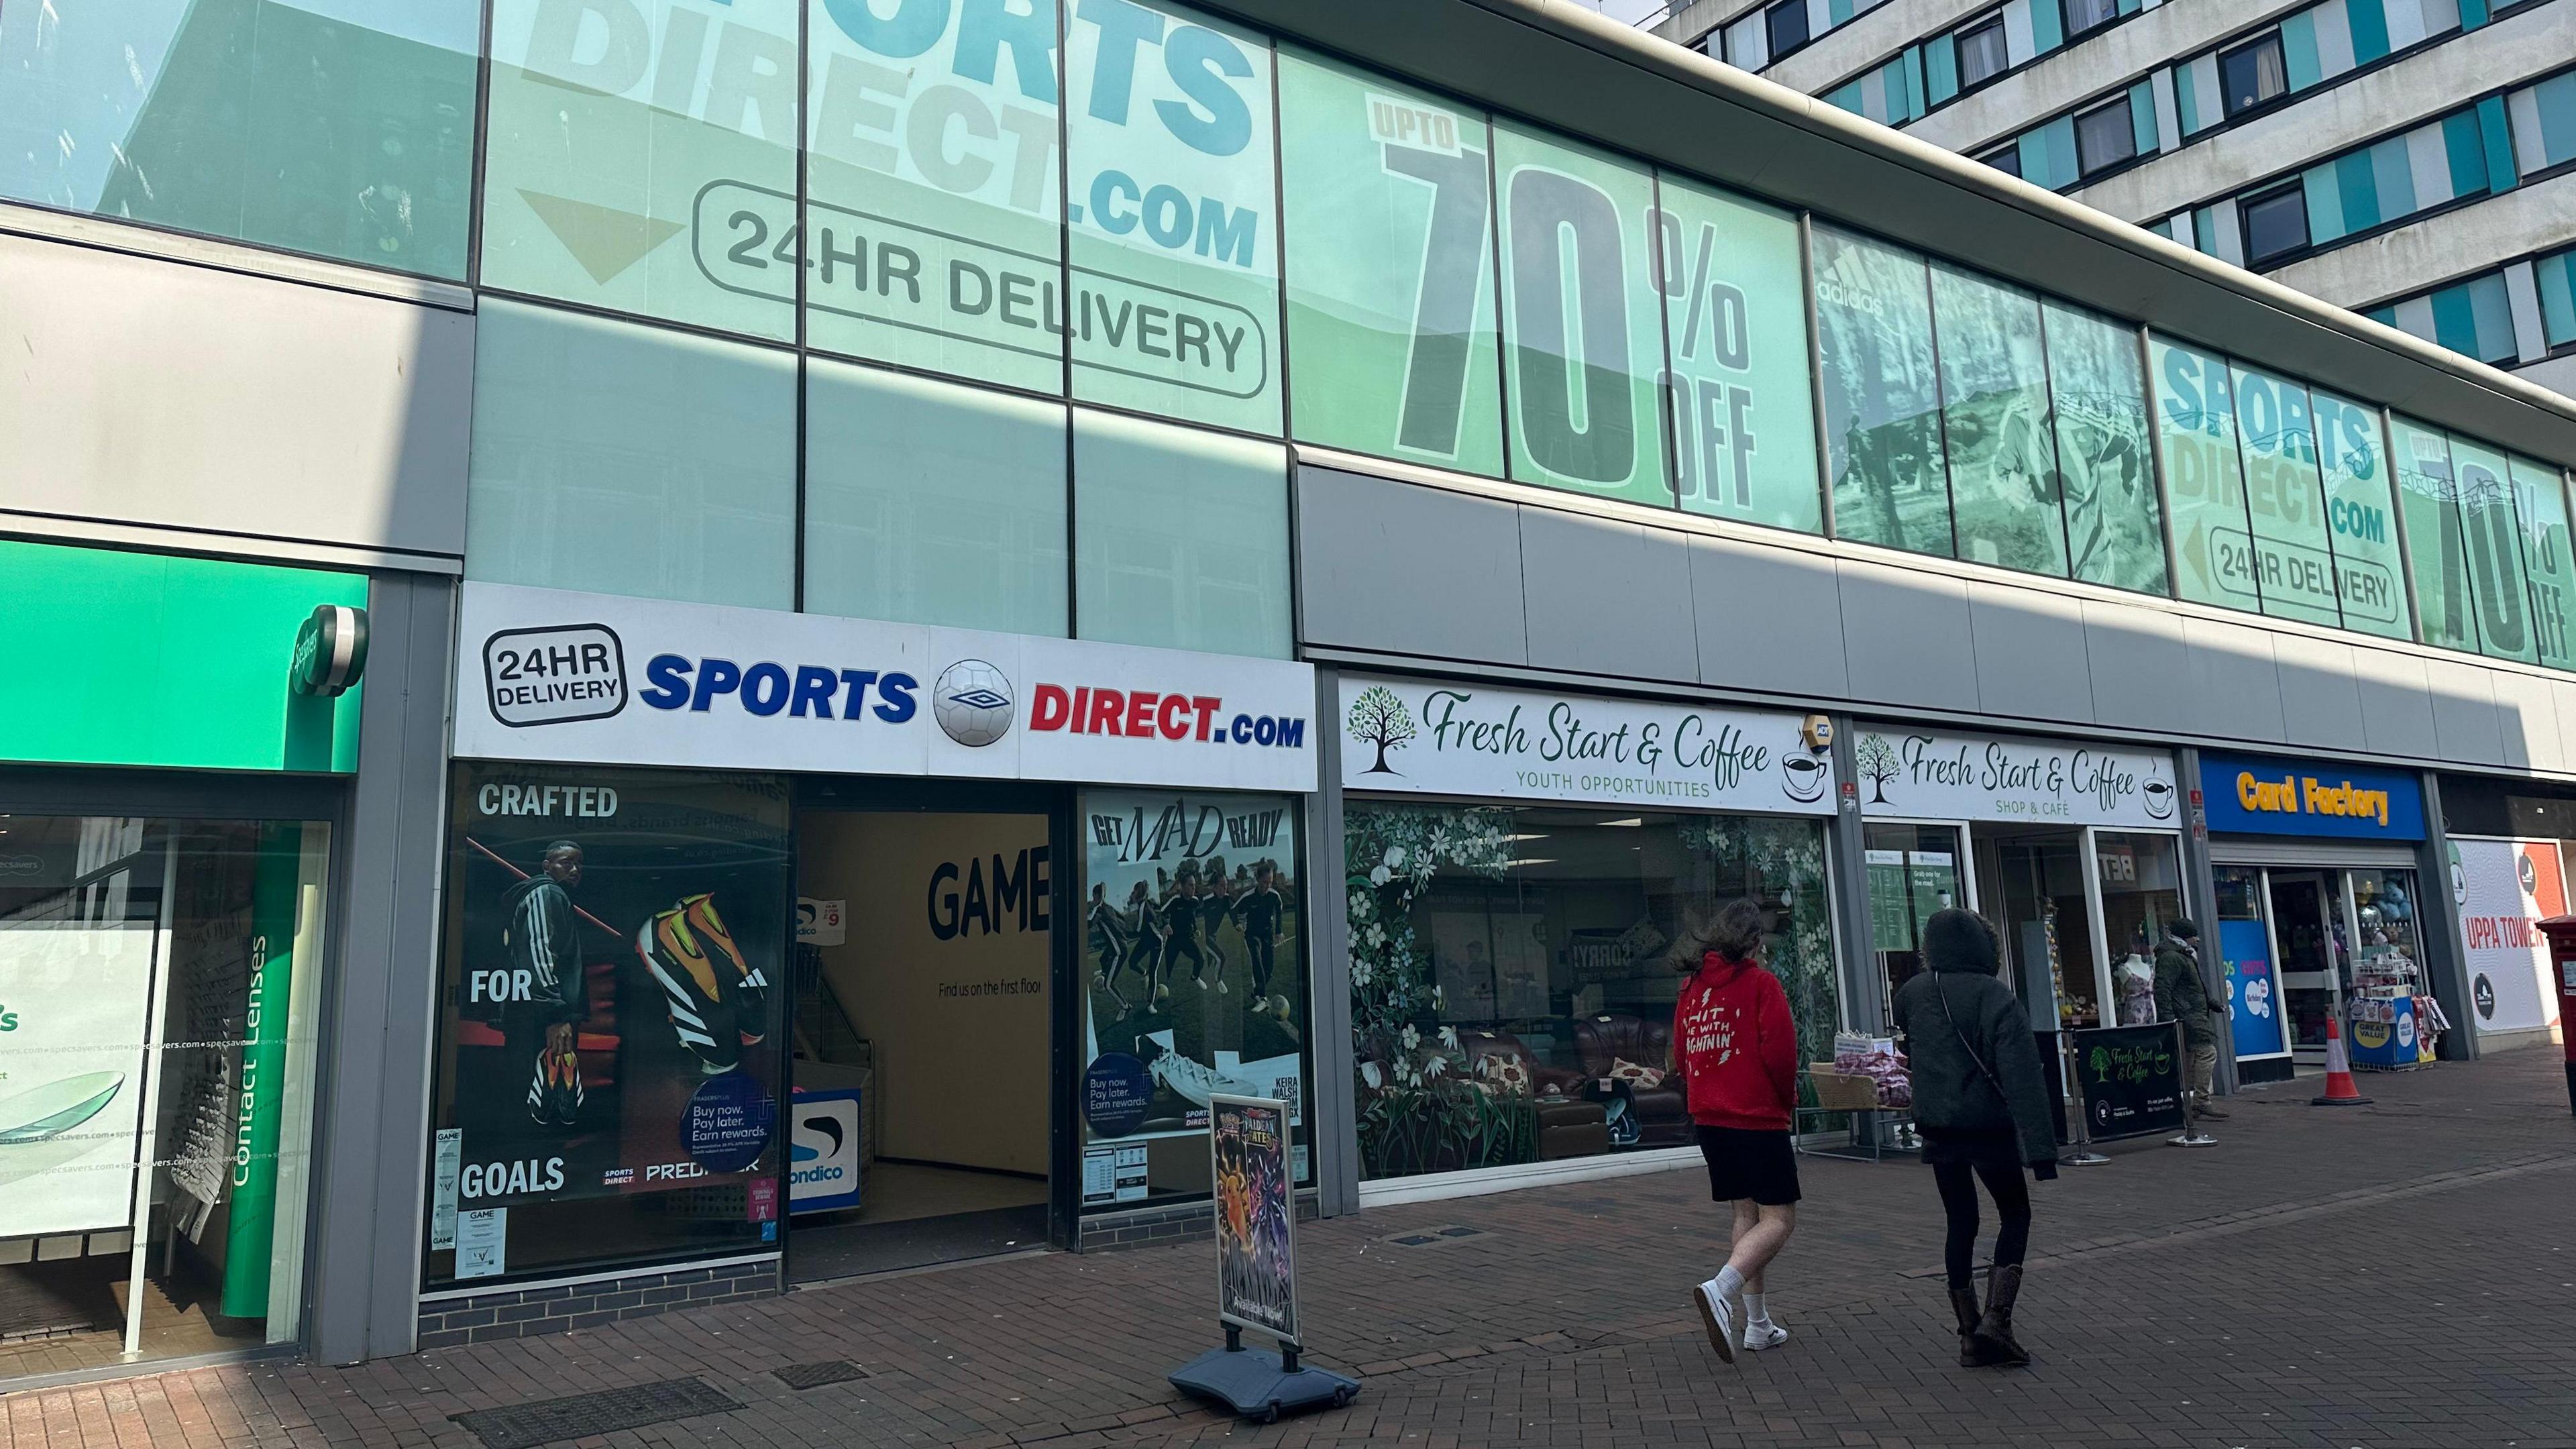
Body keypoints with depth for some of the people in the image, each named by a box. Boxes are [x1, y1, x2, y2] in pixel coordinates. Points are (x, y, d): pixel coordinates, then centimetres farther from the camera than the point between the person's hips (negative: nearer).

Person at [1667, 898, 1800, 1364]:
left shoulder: (1692, 987, 9)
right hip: (1758, 1118, -7)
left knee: (1747, 1216, 15)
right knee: (1779, 1220, -3)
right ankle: (1720, 1290, -24)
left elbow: (1682, 1058, 11)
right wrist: (1787, 1099, 3)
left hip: (1709, 1119, 7)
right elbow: (1779, 1052, -13)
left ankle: (1757, 1325, 16)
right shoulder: (1760, 983, -9)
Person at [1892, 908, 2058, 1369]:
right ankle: (1996, 1319, -1)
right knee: (2015, 1215, 13)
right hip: (1990, 1128, -4)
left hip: (1937, 1130, 4)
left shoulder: (1912, 994, 1)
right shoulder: (1996, 998, -15)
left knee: (1961, 1224, 13)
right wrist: (2041, 1148, -21)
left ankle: (1969, 1335, 14)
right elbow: (2023, 1078, -19)